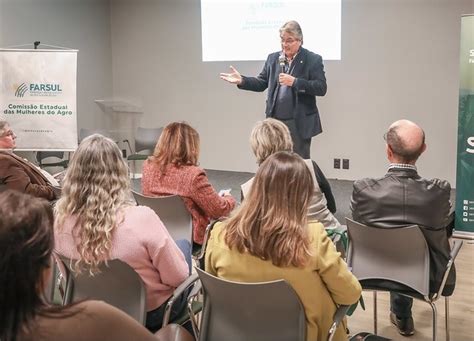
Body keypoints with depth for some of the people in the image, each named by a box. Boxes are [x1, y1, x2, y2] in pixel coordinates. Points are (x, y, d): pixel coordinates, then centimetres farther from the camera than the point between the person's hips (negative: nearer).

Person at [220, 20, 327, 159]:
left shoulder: (313, 60, -4)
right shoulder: (273, 58, 10)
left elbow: (321, 88, -11)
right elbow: (262, 83, 12)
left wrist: (295, 82, -21)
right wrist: (241, 80, -5)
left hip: (299, 123, -4)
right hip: (275, 121, 4)